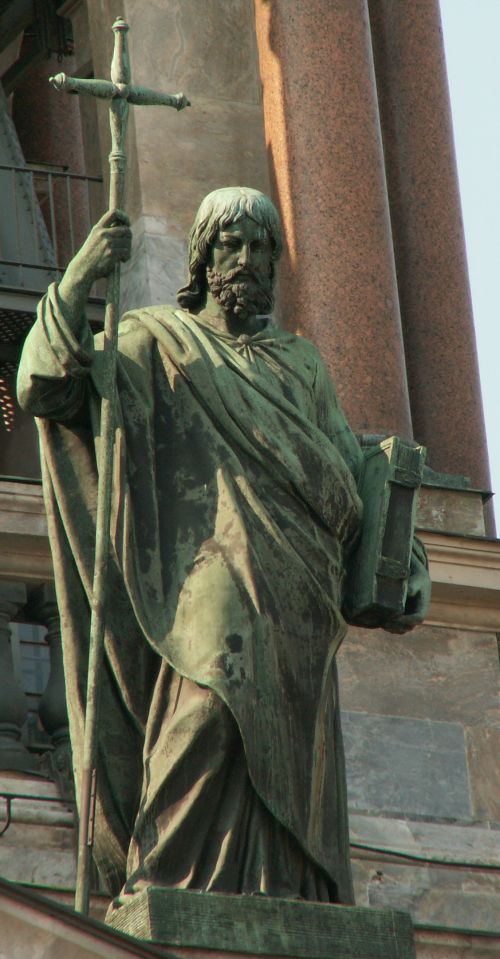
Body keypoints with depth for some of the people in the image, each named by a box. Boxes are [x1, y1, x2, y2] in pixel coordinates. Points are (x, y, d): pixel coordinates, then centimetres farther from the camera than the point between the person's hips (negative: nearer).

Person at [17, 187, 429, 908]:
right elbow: (47, 390, 1)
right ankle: (161, 889, -30)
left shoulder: (301, 362, 27)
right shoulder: (158, 341, 15)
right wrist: (79, 279, -11)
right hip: (213, 571, -4)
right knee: (207, 713, -25)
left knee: (290, 770, -4)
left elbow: (354, 475, 24)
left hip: (298, 599, 5)